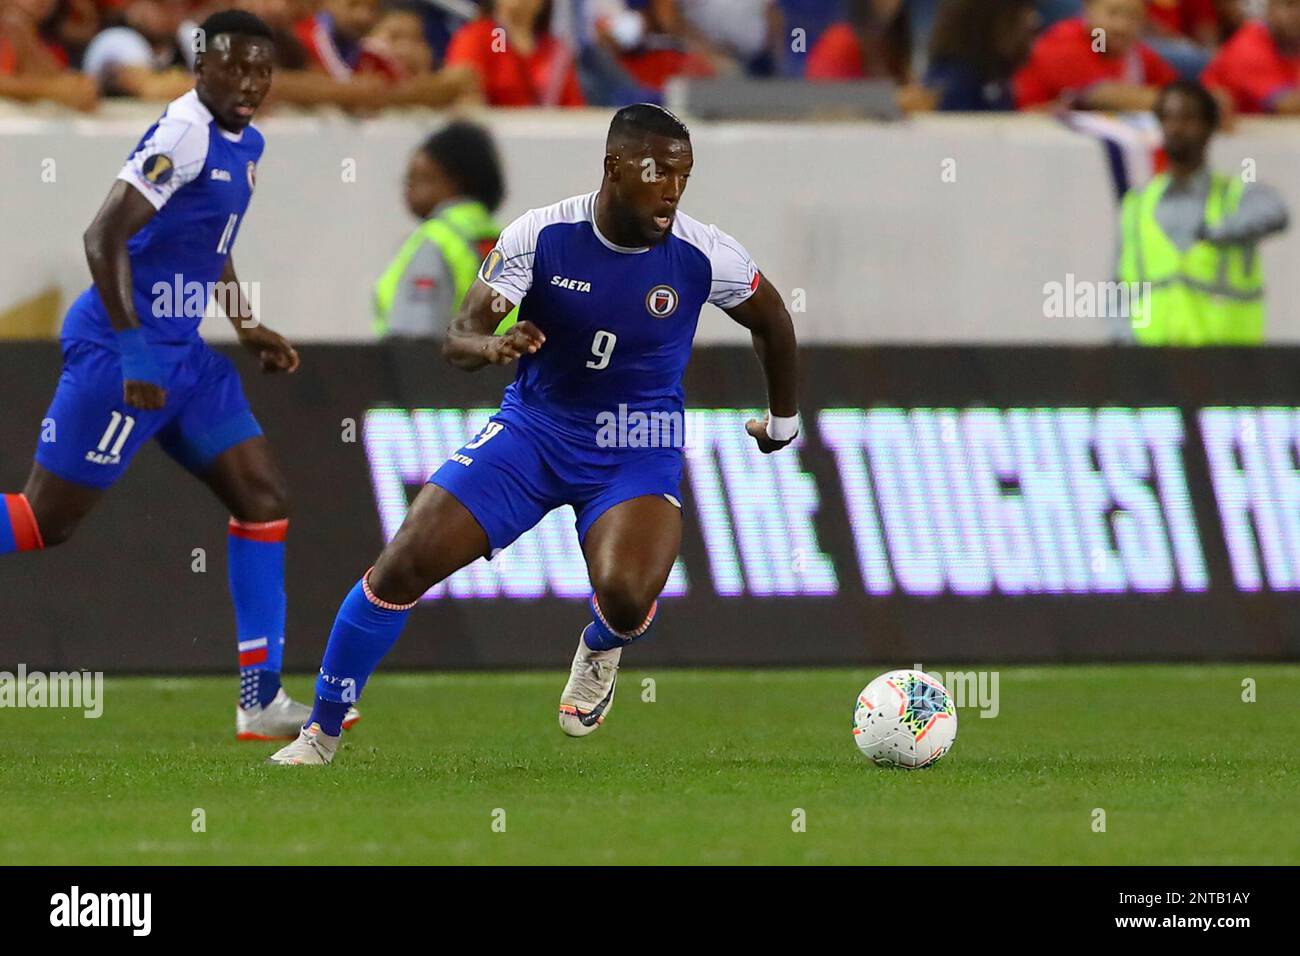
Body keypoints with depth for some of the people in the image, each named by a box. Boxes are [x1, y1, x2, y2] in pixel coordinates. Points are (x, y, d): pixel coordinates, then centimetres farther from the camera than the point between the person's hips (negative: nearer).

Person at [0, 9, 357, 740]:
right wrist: (133, 349, -27)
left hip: (185, 352, 9)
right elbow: (104, 237, -24)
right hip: (127, 351, -9)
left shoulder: (244, 143, 12)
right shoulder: (185, 135, -17)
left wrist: (248, 329, 21)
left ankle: (263, 700, 3)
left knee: (264, 500, 3)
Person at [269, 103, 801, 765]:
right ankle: (320, 735, 7)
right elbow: (457, 340, -15)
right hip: (534, 430, 1)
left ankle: (601, 649, 11)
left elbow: (772, 321, 7)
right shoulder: (540, 236, -16)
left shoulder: (704, 255, -14)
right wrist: (492, 347, -39)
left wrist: (783, 422, 19)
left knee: (626, 597, -29)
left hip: (638, 454, -1)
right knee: (401, 568, -11)